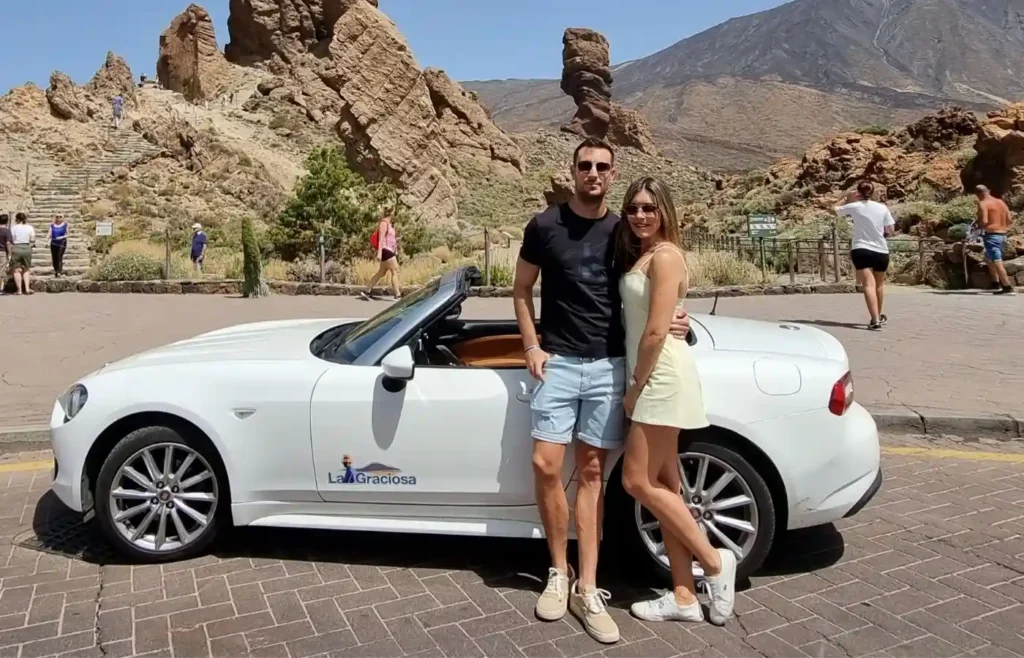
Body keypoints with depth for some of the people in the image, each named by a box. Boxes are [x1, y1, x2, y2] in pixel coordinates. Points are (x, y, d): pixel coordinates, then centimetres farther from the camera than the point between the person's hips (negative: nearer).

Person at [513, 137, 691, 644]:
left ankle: (587, 589, 11)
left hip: (609, 366, 1)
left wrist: (672, 321, -4)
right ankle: (559, 573, 13)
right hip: (558, 363, -1)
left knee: (591, 473, 5)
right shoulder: (544, 226, 2)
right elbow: (521, 290, 10)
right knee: (546, 466, -8)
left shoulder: (623, 231, 7)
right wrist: (531, 346, -2)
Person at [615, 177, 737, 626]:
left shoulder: (664, 255, -13)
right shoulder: (639, 255, 17)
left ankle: (715, 562, 8)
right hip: (653, 380, 10)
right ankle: (684, 596, 16)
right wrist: (637, 384, 6)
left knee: (638, 482, -6)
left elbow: (656, 332, -18)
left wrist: (635, 386, -10)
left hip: (660, 379, -10)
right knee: (663, 485, 9)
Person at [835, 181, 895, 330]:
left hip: (861, 250, -3)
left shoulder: (854, 206, -2)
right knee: (879, 284, 21)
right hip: (881, 251, 3)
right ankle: (879, 316, 39)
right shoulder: (882, 207, 4)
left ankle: (875, 321, -26)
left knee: (868, 285, -12)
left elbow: (835, 211, 14)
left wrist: (848, 200, 14)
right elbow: (890, 230, 6)